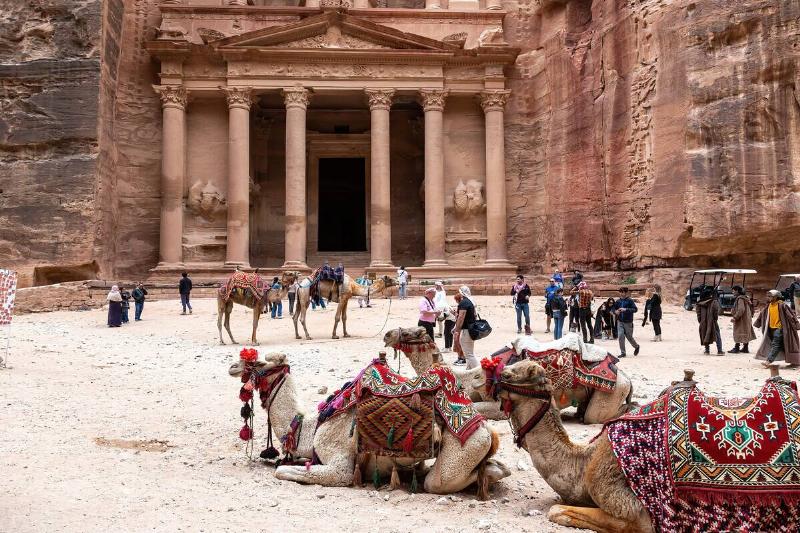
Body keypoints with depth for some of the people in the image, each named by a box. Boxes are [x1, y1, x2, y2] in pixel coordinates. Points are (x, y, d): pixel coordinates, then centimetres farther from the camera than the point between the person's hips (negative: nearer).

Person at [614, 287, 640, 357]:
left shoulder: (630, 301, -9)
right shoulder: (618, 301, 5)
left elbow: (635, 309, -16)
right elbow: (614, 308, 16)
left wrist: (626, 309, -27)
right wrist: (615, 311, -7)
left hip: (628, 322, -4)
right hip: (620, 322, 4)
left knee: (629, 337, 7)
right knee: (620, 336, -5)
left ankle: (636, 346, 37)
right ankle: (622, 352, 5)